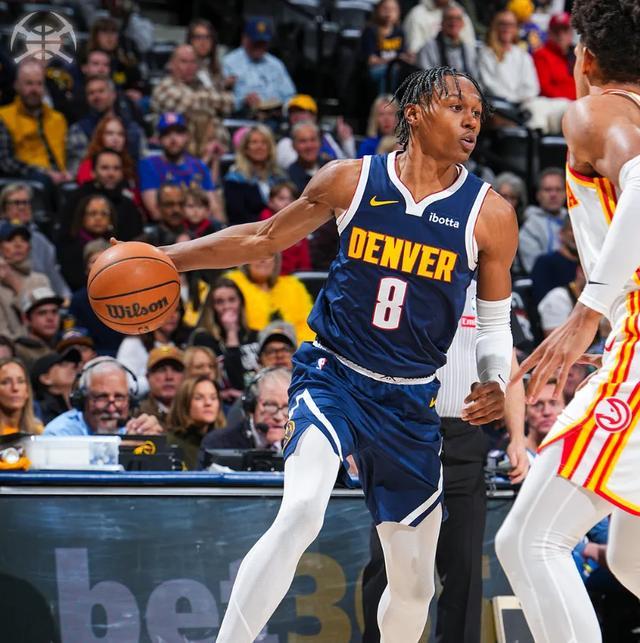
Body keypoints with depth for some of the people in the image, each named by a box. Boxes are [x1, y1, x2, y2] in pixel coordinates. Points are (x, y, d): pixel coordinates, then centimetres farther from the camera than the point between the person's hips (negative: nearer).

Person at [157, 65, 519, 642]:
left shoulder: (490, 215, -5)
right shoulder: (350, 181, -5)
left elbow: (495, 321, 5)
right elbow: (264, 238, 9)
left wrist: (497, 383, -15)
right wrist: (166, 258, 3)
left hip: (411, 402, 2)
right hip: (333, 377, -2)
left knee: (415, 583, 9)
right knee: (301, 512, -31)